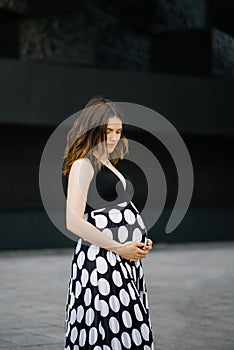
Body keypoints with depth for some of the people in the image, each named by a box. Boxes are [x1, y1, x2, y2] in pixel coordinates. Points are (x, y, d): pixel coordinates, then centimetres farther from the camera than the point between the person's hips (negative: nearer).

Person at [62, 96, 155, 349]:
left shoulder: (108, 165, 19)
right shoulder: (83, 164, -8)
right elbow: (74, 222, -17)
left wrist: (141, 242, 11)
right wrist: (119, 248, -14)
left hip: (127, 260, 9)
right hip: (100, 261, -9)